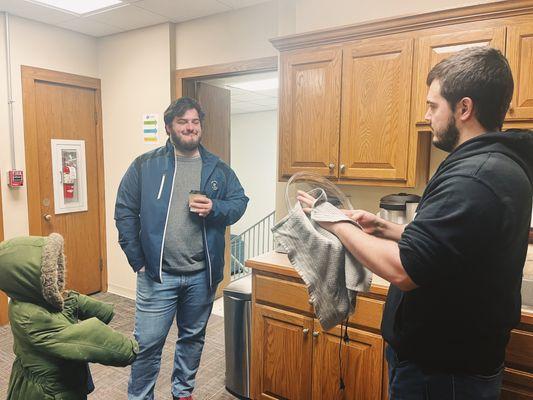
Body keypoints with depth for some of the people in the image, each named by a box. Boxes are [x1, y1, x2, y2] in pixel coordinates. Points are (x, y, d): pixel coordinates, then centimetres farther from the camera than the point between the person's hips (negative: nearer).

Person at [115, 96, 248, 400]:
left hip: (203, 274, 3)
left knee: (193, 338, 19)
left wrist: (215, 208, -15)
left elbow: (240, 202, 6)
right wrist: (137, 259, -5)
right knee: (148, 343, 6)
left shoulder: (218, 169, 4)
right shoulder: (145, 165, -2)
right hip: (157, 273, -2)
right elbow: (125, 212, -1)